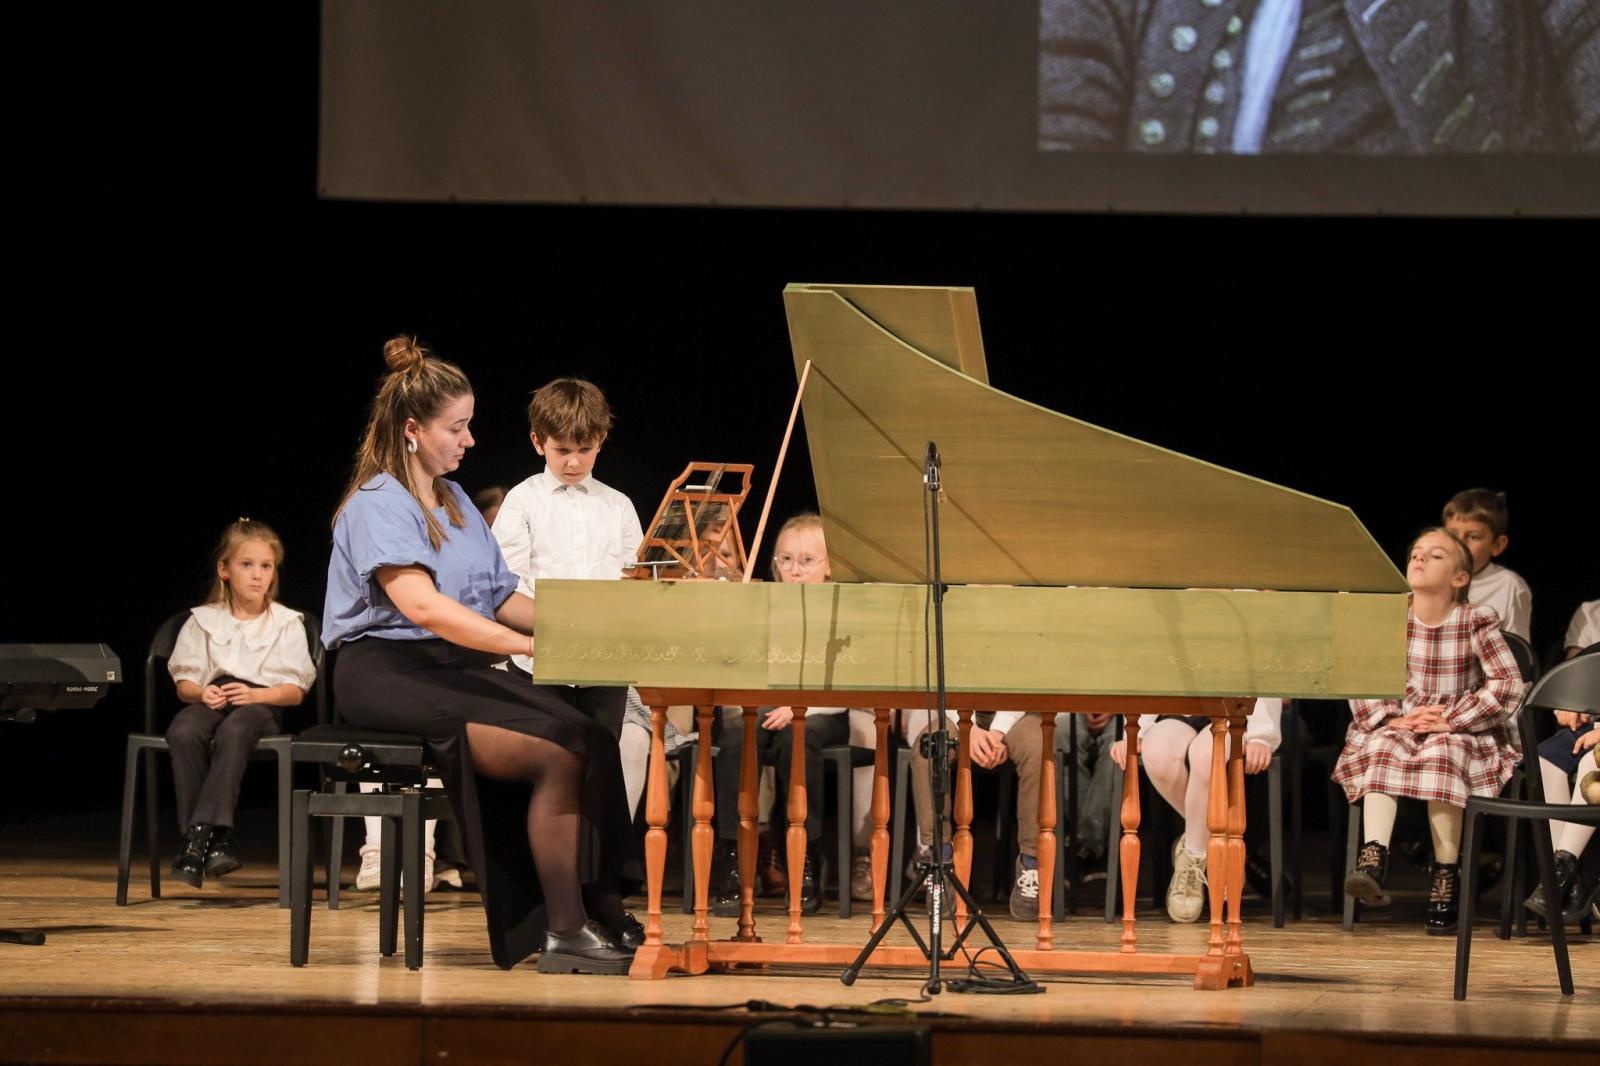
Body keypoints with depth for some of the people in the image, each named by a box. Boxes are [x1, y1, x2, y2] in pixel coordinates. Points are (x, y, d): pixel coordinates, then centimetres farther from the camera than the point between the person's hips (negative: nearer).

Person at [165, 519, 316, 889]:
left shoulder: (286, 623, 12)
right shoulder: (203, 620, 17)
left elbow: (295, 691, 4)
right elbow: (184, 681, 12)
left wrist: (255, 694, -15)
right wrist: (200, 692, -12)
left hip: (262, 704, -2)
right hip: (212, 700, 2)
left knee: (233, 732, -40)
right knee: (182, 732, -36)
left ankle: (201, 835, -47)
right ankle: (218, 841, -37)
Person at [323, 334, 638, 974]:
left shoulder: (454, 502, 20)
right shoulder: (380, 505, -9)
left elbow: (500, 598, 19)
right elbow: (421, 605, -24)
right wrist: (532, 646, -30)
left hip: (457, 668, 8)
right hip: (388, 674, -8)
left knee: (592, 740, -17)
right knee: (559, 752, -26)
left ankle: (602, 911, -21)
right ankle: (566, 932, -23)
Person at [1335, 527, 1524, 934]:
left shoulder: (1476, 622, -6)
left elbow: (1508, 683, -10)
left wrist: (1451, 720, -17)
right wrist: (1389, 718, -15)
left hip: (1461, 733, -2)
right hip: (1400, 727, 3)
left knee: (1441, 753, -35)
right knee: (1381, 749, -30)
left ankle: (1447, 875, -28)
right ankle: (1373, 858, -45)